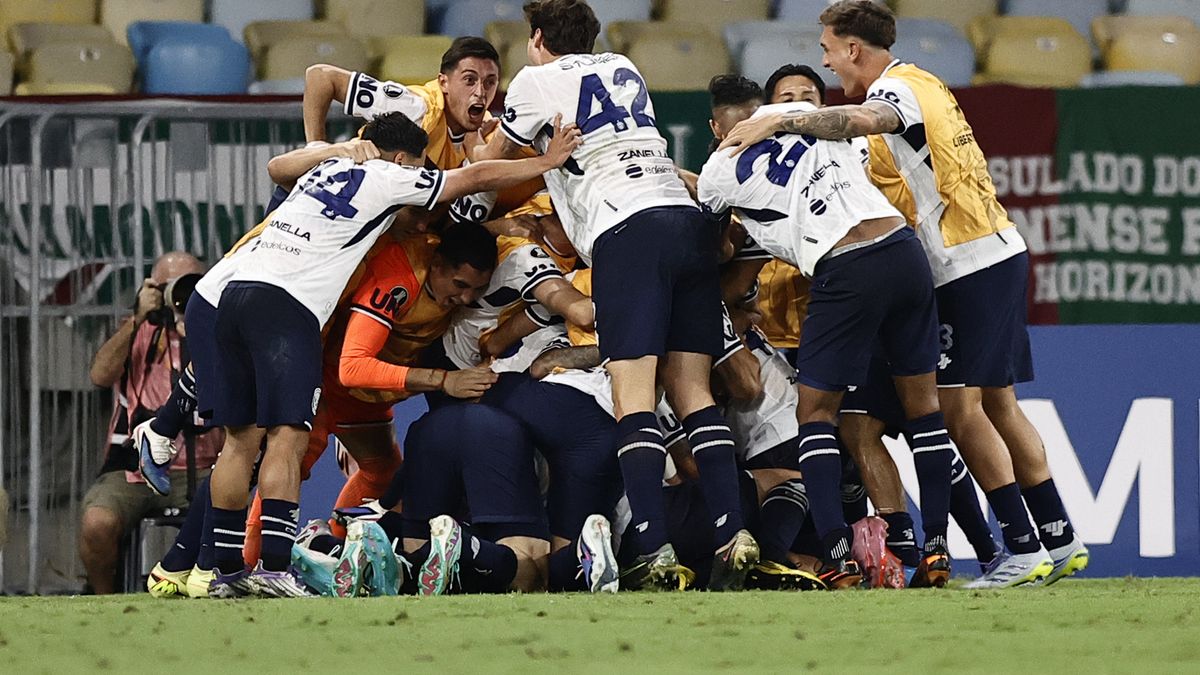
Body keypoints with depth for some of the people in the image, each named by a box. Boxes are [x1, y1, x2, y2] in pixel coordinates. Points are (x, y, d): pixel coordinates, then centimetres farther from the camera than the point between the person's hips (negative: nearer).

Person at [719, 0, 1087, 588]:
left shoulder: (896, 89, -11)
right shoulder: (920, 85, 20)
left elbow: (864, 119, -34)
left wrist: (779, 122, -33)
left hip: (972, 263, -10)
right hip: (1000, 254, 10)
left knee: (959, 405, -11)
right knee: (996, 404, 12)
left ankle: (1023, 551, -13)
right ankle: (1060, 541, 15)